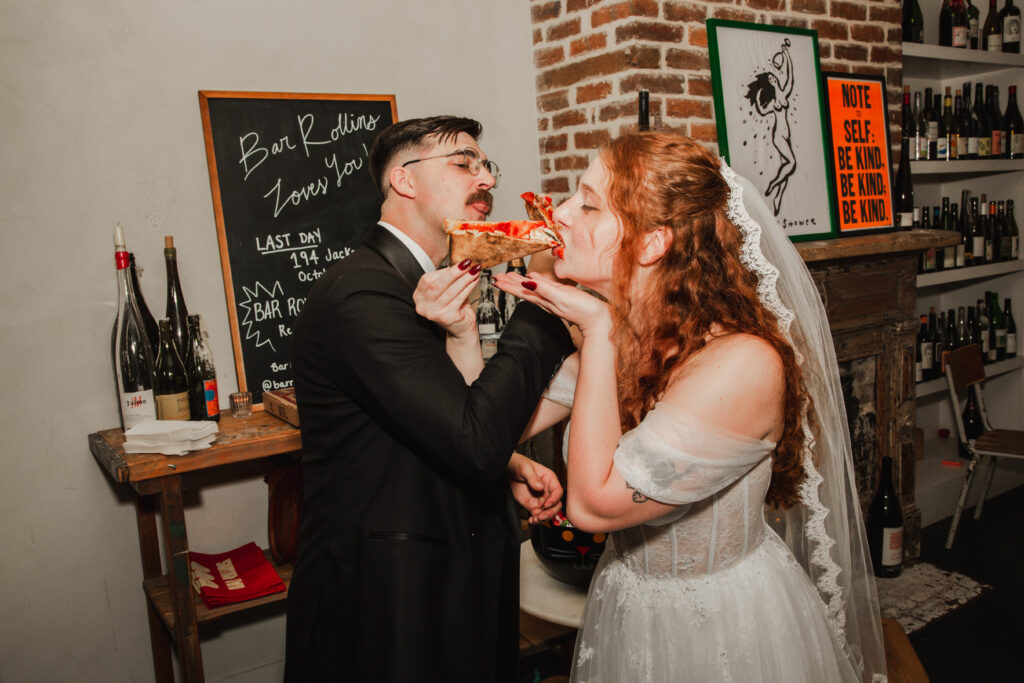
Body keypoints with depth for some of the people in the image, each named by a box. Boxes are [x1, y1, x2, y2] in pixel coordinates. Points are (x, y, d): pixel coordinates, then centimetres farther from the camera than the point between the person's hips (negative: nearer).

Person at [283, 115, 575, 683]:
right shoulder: (360, 294, -23)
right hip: (384, 605, -9)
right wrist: (547, 305, -22)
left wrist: (511, 466, -2)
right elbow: (476, 442, -29)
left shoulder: (430, 288, 8)